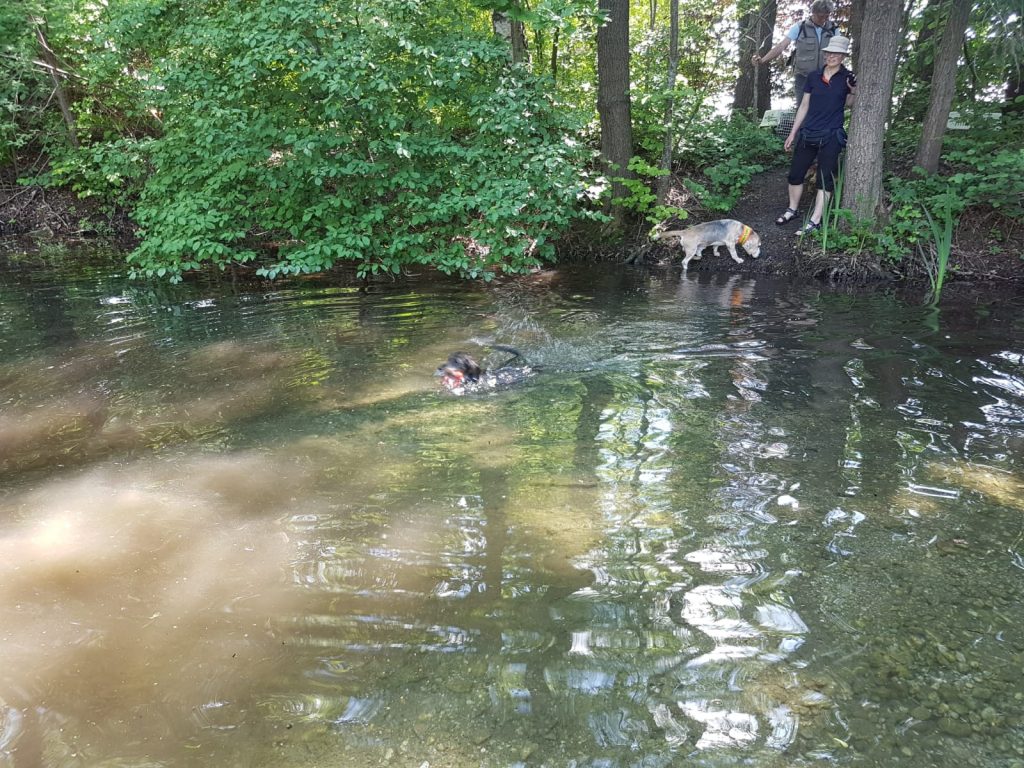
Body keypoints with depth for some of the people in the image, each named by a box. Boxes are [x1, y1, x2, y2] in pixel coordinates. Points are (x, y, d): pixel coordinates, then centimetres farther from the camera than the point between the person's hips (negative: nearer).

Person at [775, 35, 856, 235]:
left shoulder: (848, 78, -1)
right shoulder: (814, 77, 3)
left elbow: (847, 105, 10)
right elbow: (804, 106, 10)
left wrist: (853, 91, -11)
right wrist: (792, 133, 10)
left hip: (831, 136, -3)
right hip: (808, 134, 3)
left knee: (825, 179, 0)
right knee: (795, 173, 7)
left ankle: (815, 221, 3)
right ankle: (792, 210, 27)